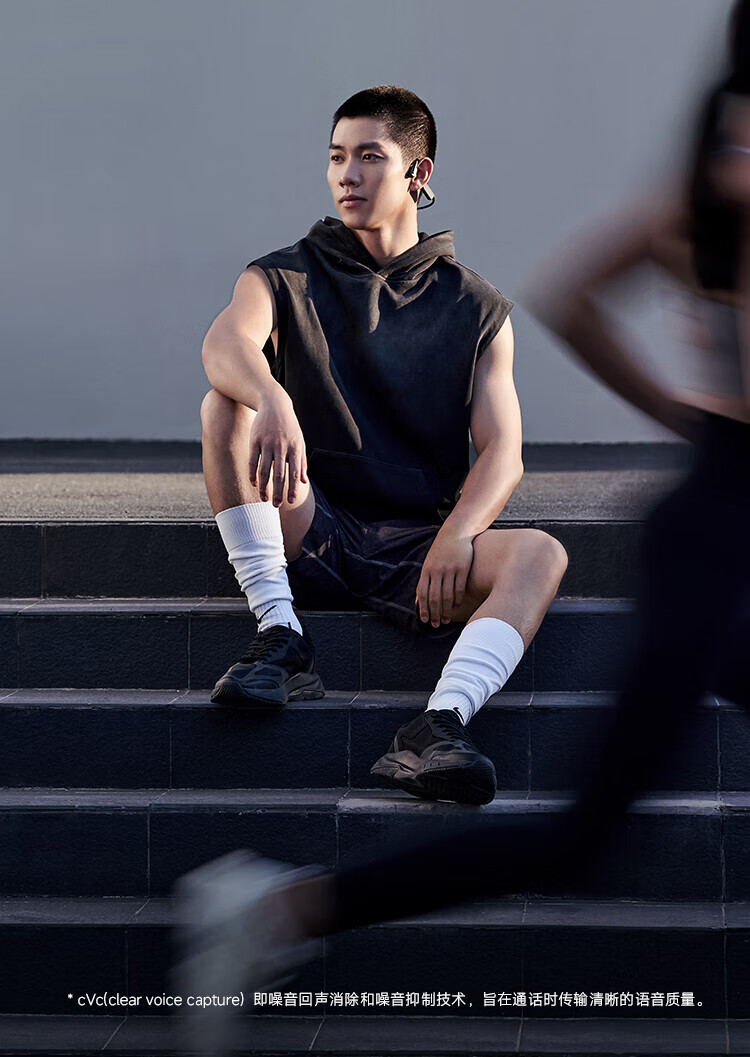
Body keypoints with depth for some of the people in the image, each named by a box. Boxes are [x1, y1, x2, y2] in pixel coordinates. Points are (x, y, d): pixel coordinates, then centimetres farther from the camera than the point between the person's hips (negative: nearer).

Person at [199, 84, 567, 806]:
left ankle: (439, 725, -49)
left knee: (539, 553, -28)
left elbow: (502, 450, -1)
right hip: (309, 535, 0)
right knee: (227, 405, -24)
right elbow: (224, 344, -16)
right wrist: (273, 401, -42)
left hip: (416, 551, 0)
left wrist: (454, 537, -23)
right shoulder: (284, 278, 9)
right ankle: (280, 636, -28)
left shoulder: (477, 310, 12)